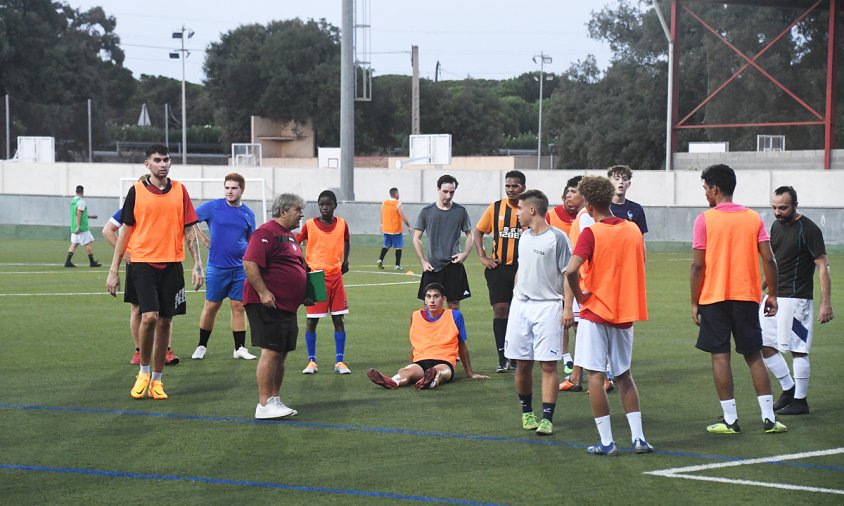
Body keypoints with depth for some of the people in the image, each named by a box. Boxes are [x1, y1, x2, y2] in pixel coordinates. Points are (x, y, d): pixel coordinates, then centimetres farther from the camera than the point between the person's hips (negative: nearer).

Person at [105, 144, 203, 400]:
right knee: (149, 317, -16)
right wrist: (113, 270, 2)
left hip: (172, 264, 3)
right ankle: (144, 372, 4)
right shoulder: (136, 191, 1)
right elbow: (125, 230, 4)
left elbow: (189, 230, 9)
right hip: (144, 262, -2)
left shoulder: (179, 190, 7)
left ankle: (156, 380, 15)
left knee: (165, 322, 5)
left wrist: (197, 265, 2)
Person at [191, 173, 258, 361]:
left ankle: (240, 348, 8)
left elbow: (252, 241, 15)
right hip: (216, 266, -2)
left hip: (240, 268, 2)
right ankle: (201, 346, 16)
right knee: (211, 306, 4)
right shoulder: (213, 207, -3)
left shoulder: (248, 213, 6)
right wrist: (204, 241, -4)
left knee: (239, 306, 2)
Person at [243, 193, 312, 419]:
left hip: (287, 306, 10)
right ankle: (264, 405, -9)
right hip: (268, 305, -10)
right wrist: (263, 293, -25)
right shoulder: (266, 232, -12)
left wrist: (304, 295, 20)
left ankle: (275, 400, 19)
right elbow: (250, 264, -21)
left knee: (281, 354, 12)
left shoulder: (289, 236, 20)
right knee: (271, 352, -11)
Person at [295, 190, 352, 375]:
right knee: (312, 320, 0)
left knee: (339, 319, 2)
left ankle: (339, 361, 9)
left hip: (336, 276, 2)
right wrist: (302, 264, -10)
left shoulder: (342, 224, 3)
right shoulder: (309, 225, -5)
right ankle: (311, 361, 10)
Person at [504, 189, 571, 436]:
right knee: (522, 364, 7)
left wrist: (568, 308, -13)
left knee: (548, 365, -7)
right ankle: (527, 411, 21)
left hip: (547, 306, -6)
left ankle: (547, 418, -7)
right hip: (520, 305, 6)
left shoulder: (556, 237, -8)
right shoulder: (524, 236, 13)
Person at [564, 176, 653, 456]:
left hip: (596, 312, -5)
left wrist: (579, 295, -9)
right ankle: (638, 437, 11)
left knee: (596, 375, 1)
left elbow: (571, 270, -24)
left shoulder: (591, 233, -13)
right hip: (625, 312, 6)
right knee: (624, 375, 16)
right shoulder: (633, 230, 5)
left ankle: (606, 441, 0)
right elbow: (640, 266, 16)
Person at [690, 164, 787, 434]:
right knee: (754, 356, 9)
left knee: (720, 356, 2)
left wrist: (694, 303, -2)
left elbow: (698, 265, -8)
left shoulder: (705, 219, -6)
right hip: (747, 296, 3)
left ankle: (730, 420, 1)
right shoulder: (753, 218, 4)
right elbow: (769, 259, 0)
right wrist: (772, 294, 9)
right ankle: (769, 417, 5)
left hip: (714, 298, -3)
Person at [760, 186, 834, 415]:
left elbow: (822, 267, -13)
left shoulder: (808, 230, -12)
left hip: (796, 299, -8)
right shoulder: (776, 226, 12)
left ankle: (800, 401, 6)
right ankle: (789, 388, 21)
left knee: (798, 350, -3)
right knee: (763, 345, 8)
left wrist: (826, 303, -18)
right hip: (774, 296, 8)